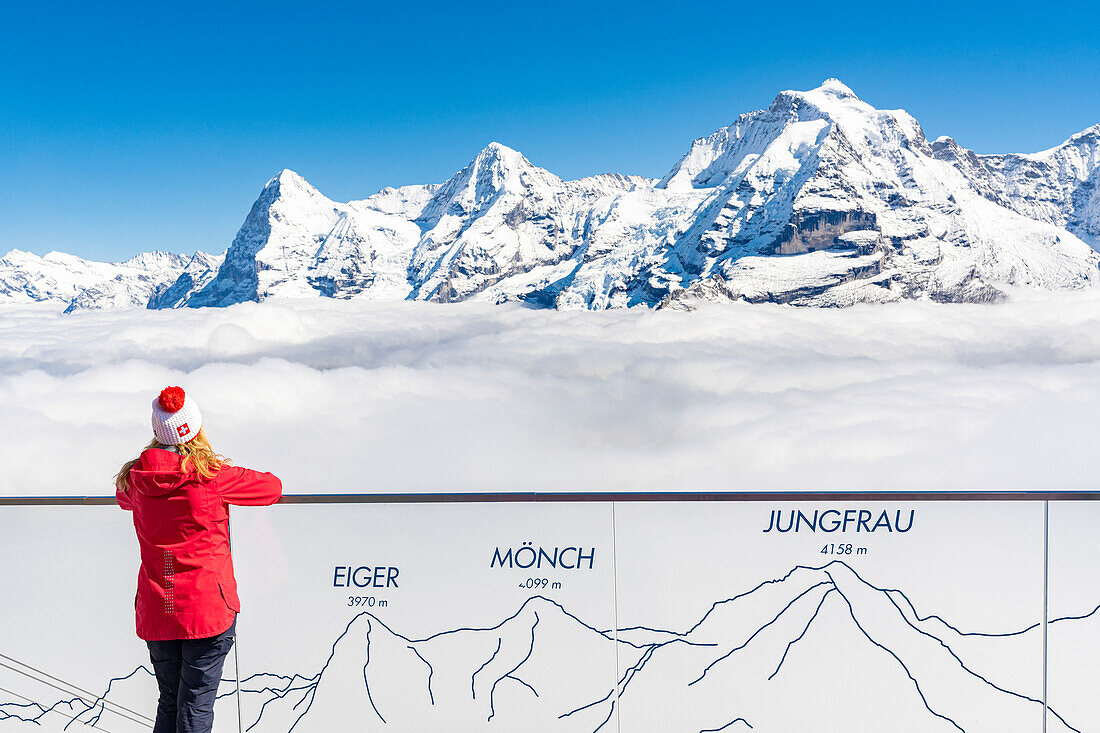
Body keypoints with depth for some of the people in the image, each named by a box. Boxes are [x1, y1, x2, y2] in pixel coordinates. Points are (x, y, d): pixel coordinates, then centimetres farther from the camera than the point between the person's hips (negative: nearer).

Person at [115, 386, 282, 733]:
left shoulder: (135, 477, 1)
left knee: (169, 703, 18)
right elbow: (273, 488, 2)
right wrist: (234, 482, 21)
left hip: (155, 612, 4)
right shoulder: (212, 475, -12)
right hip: (207, 608, -4)